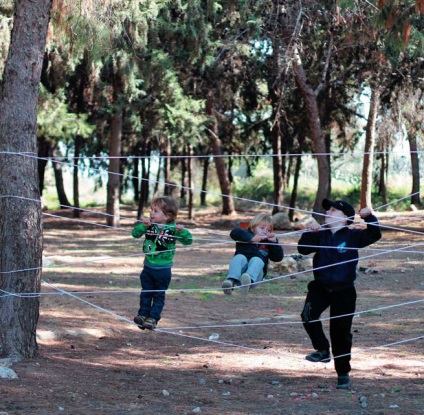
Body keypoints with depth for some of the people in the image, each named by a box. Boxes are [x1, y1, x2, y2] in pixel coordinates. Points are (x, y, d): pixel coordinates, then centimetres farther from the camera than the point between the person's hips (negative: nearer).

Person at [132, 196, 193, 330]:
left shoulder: (172, 229, -13)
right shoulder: (149, 226, -5)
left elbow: (188, 241, -14)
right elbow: (135, 234, -10)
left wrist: (182, 231, -32)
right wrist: (142, 225, -26)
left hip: (163, 269, -3)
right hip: (148, 267, 3)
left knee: (159, 295, 8)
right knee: (145, 293, 11)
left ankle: (153, 318, 14)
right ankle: (143, 314, 20)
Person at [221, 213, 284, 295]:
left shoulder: (268, 243, 25)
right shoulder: (246, 235, 18)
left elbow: (278, 257, 15)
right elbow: (234, 233, -4)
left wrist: (274, 242, 2)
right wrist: (251, 238, -14)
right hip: (240, 271, 0)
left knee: (257, 260, -31)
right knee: (240, 257, -31)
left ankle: (249, 282, -66)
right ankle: (231, 281, -58)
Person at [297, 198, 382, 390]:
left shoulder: (353, 236, -3)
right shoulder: (320, 235, 3)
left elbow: (374, 235, -5)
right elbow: (303, 249, -3)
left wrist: (369, 217, -18)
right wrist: (310, 233, -17)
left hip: (343, 291, -2)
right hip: (320, 287, 2)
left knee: (341, 332, 4)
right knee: (308, 315, -24)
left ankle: (343, 373, 17)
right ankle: (322, 350, -4)